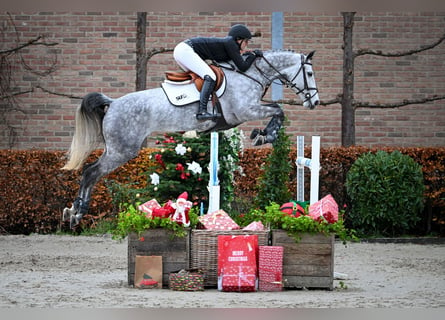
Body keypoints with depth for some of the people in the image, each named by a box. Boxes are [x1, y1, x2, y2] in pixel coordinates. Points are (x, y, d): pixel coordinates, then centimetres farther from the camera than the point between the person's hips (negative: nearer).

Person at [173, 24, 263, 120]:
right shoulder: (230, 43, -9)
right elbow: (242, 67, -12)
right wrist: (253, 55, 3)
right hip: (185, 50, -10)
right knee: (210, 77, -17)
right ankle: (202, 111, -26)